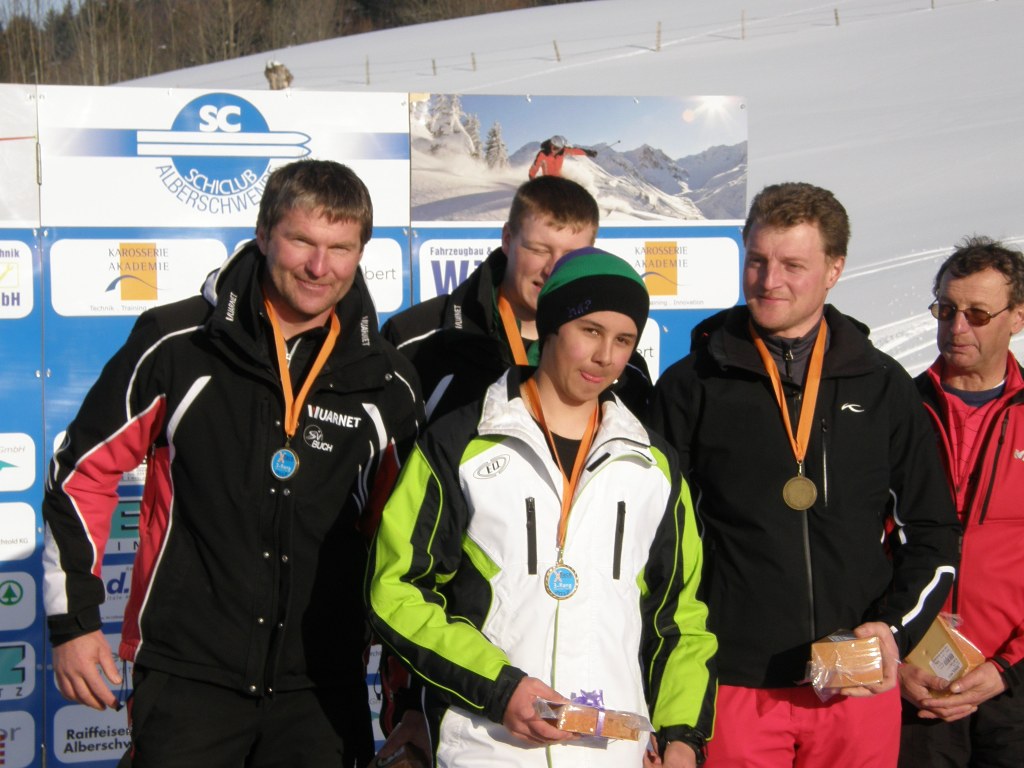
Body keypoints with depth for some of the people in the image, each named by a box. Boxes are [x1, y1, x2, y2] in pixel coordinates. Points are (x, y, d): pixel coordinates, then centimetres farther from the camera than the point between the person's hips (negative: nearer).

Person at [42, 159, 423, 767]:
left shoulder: (388, 384, 1)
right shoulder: (174, 345, -6)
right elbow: (82, 473, 3)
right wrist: (73, 619, 1)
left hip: (324, 689, 2)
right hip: (187, 677, -2)